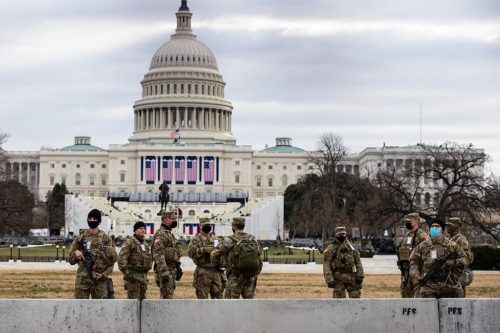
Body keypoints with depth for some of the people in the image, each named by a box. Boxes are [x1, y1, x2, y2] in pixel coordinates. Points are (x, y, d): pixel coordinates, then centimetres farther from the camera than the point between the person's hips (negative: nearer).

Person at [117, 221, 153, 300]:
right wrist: (126, 272, -23)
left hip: (143, 275, 8)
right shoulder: (129, 243, -7)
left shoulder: (145, 244, 19)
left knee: (142, 298, 11)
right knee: (134, 299, -12)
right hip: (133, 276, -8)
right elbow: (121, 258, -15)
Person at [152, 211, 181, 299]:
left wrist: (178, 266, 24)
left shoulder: (169, 234, 19)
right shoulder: (160, 234, -14)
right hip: (165, 269, -10)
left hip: (171, 269, 10)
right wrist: (164, 273, -26)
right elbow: (159, 255, -21)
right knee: (167, 295, -11)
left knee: (170, 294, 12)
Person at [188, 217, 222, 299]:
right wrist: (204, 250, -23)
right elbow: (190, 252, -17)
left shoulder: (213, 239, 19)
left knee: (218, 295, 4)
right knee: (202, 296, -2)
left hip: (215, 271, 6)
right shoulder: (196, 239, -2)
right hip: (203, 273, -6)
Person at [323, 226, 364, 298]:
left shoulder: (351, 247, 9)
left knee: (355, 296, 2)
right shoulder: (330, 249, -2)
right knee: (339, 298, -3)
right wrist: (329, 280, -16)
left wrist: (360, 275, 1)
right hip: (338, 278, -3)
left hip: (351, 277, 3)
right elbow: (326, 265, -7)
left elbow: (358, 262, 10)